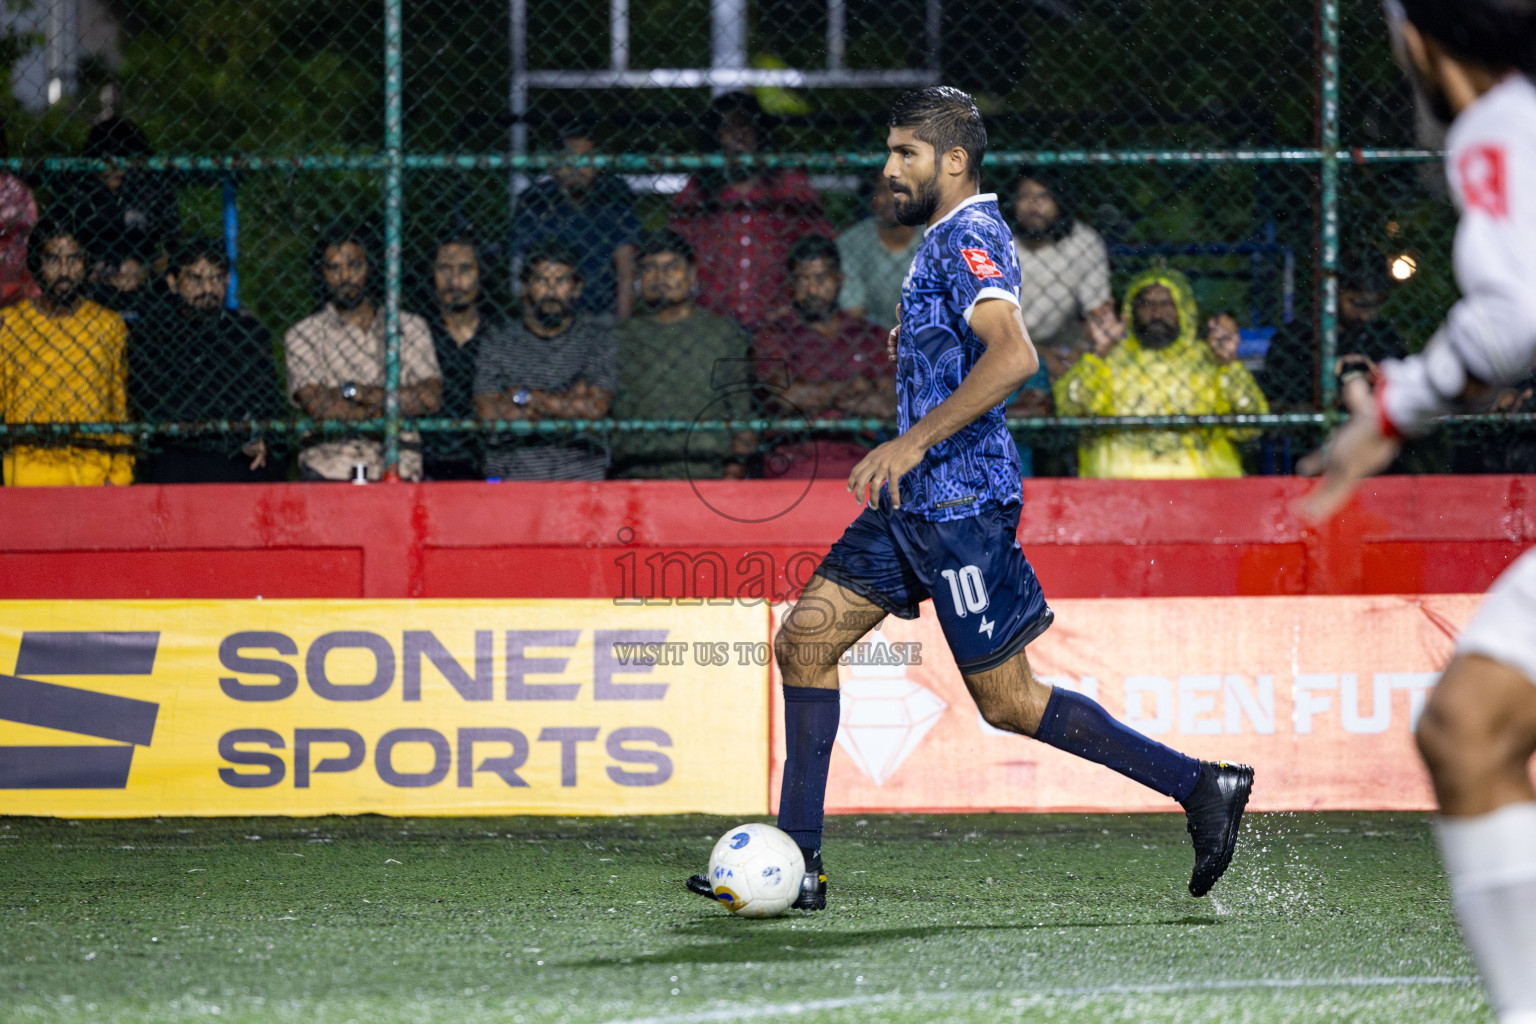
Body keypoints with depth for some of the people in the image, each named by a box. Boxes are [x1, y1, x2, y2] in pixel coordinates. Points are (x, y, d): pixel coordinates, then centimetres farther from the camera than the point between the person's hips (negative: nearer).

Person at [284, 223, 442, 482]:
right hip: (329, 474, -2)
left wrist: (356, 391, -4)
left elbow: (431, 398, 2)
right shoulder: (303, 335, 9)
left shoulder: (410, 328, 15)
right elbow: (317, 406, -5)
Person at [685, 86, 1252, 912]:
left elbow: (1013, 355, -30)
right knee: (805, 639, 5)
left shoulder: (968, 237, -14)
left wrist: (916, 439, -29)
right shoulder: (945, 237, 17)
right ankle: (798, 865, 6)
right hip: (915, 503, 10)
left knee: (1007, 701, -6)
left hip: (959, 501, -10)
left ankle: (1202, 788, 1)